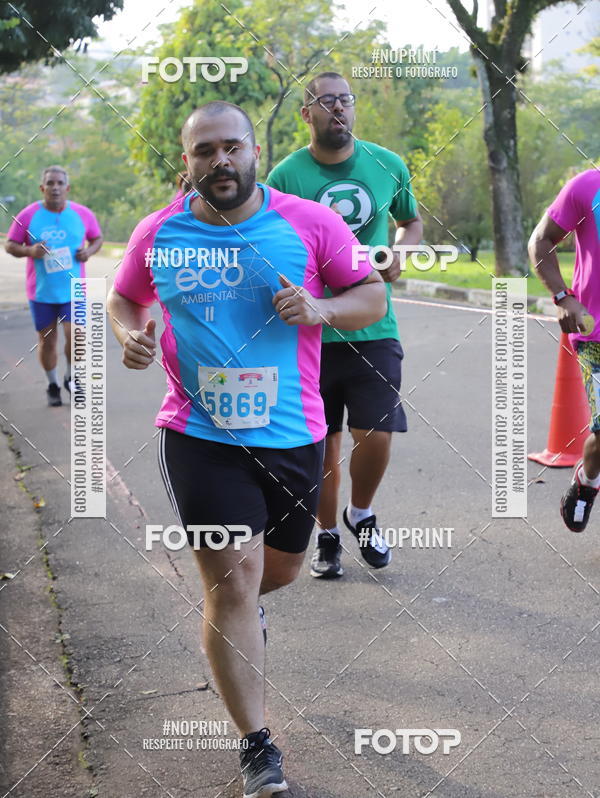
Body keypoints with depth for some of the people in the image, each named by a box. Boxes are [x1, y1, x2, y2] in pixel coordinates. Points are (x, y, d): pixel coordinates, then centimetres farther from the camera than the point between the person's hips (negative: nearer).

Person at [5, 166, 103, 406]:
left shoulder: (83, 214, -1)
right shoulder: (27, 216, -5)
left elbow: (97, 238, 14)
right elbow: (10, 245, 1)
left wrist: (89, 251, -8)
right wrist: (29, 251, -18)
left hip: (73, 291, 0)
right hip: (41, 293, 0)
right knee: (47, 341, 7)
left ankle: (71, 377, 16)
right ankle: (52, 384, 29)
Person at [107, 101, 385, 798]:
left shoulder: (311, 223, -3)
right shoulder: (157, 234, 0)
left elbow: (372, 297, 3)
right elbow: (123, 298, 16)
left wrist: (321, 309, -17)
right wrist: (130, 335, -6)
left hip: (293, 434, 2)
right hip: (200, 435, -2)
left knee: (280, 568, 21)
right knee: (233, 583, -8)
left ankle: (232, 606, 59)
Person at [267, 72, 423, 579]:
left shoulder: (388, 166, 3)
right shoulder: (286, 176, -4)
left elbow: (412, 222, 20)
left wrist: (401, 253, 0)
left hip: (374, 328, 1)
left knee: (376, 434, -6)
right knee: (323, 442, 6)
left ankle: (361, 516, 24)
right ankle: (328, 536, 27)